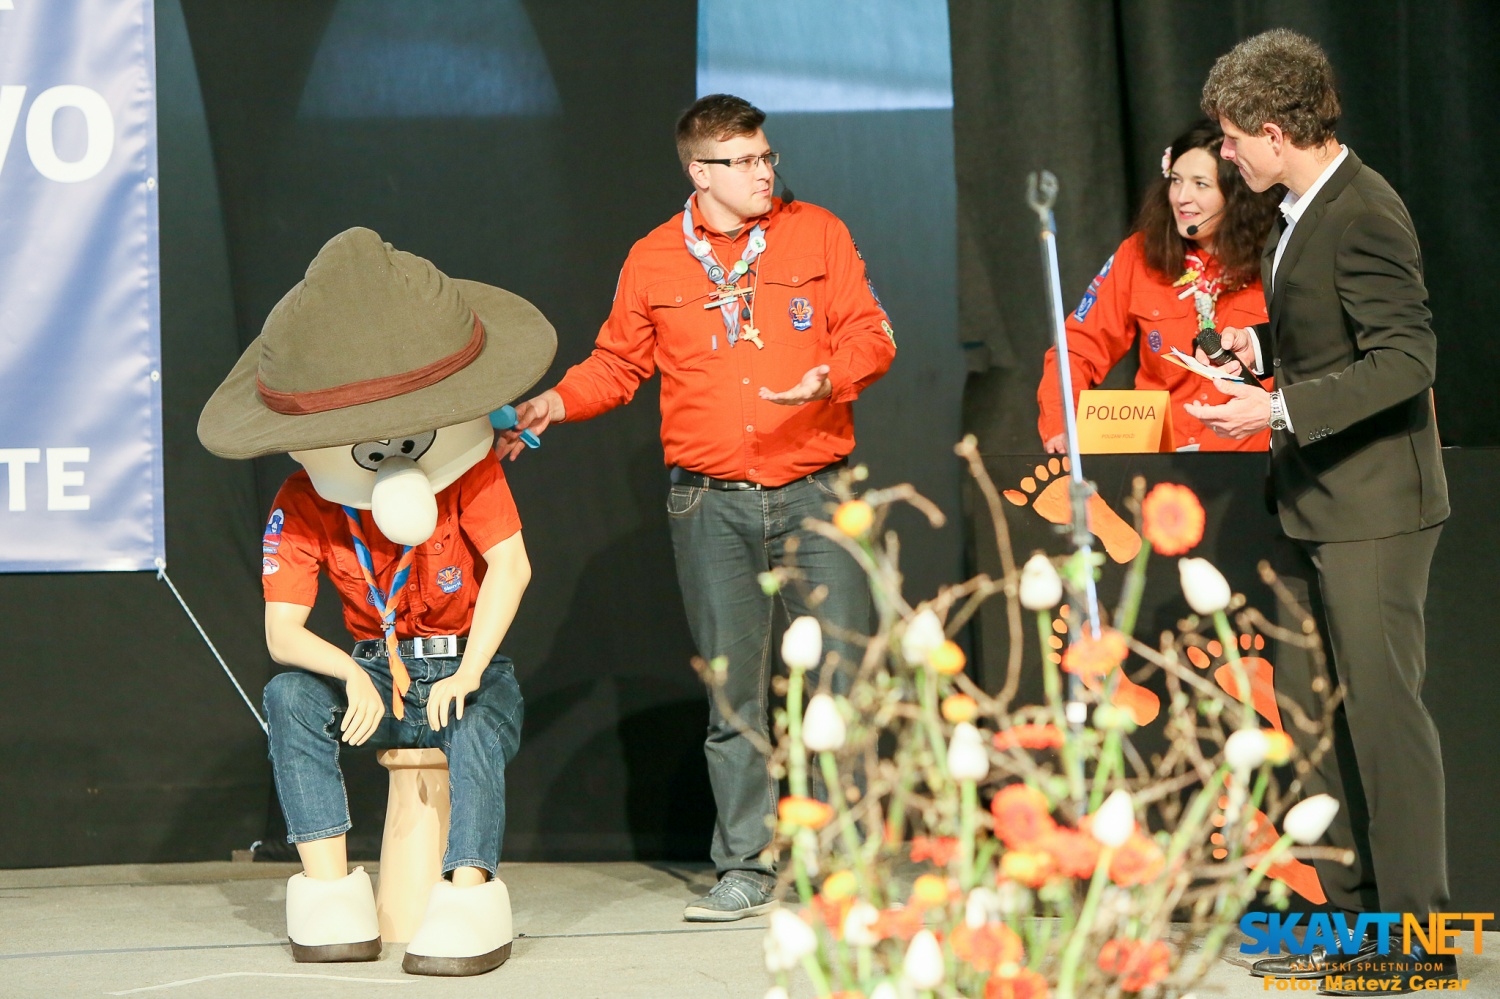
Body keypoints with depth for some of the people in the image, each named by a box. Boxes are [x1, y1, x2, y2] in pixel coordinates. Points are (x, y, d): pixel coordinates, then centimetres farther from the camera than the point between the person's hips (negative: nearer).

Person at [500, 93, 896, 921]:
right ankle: (745, 868, 11)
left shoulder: (817, 234, 5)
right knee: (731, 688, 3)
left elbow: (869, 333, 2)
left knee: (841, 674, -4)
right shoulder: (653, 260, 6)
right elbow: (617, 364, 14)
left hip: (814, 495, 0)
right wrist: (555, 403, -3)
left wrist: (830, 379, -18)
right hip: (710, 504, 1)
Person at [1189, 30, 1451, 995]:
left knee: (1384, 708, -5)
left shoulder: (1362, 215, -19)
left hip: (1373, 506, -10)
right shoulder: (1303, 213, 11)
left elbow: (1407, 357, -23)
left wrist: (1281, 409, -26)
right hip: (1318, 505, 10)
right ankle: (1350, 911, 24)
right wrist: (1263, 351, 13)